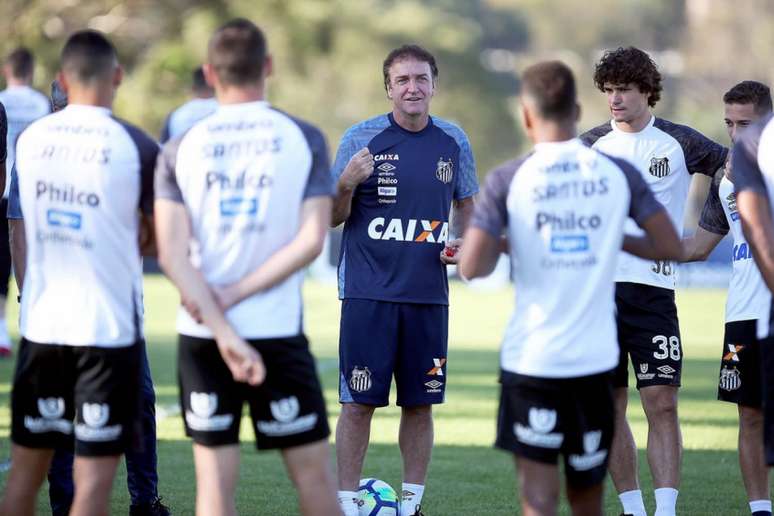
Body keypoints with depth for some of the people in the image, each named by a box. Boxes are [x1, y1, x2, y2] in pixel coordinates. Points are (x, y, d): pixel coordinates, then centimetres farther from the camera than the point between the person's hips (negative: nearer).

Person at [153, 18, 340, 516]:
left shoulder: (180, 150, 2)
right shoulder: (303, 138, -1)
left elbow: (172, 254, -8)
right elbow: (310, 241, -9)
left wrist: (224, 333, -12)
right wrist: (235, 295, -8)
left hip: (203, 337, 1)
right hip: (278, 332, -1)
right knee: (313, 471, 9)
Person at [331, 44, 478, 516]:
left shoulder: (454, 141, 7)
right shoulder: (361, 139, -2)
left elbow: (466, 204, 21)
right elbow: (334, 217, 1)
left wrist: (461, 241, 0)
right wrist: (346, 184, -20)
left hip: (428, 295, 3)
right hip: (368, 294, -3)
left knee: (420, 403, 5)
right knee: (359, 403, -4)